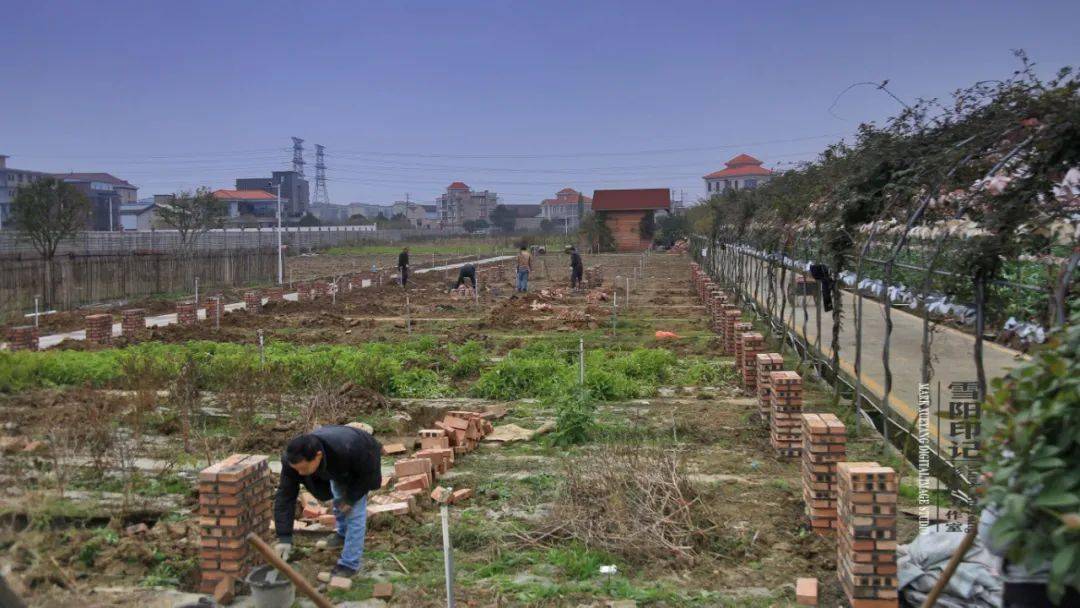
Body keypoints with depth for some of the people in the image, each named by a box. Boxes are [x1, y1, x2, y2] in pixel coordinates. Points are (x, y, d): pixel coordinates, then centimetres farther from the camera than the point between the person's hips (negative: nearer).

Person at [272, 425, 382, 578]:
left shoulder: (347, 450, -49)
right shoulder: (293, 460, -37)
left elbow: (369, 473, -30)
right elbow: (285, 496, -31)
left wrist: (351, 498, -23)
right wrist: (284, 537, -36)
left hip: (361, 463, -4)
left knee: (355, 512, -11)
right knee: (339, 501, 23)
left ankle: (349, 564, 0)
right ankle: (343, 533, 53)